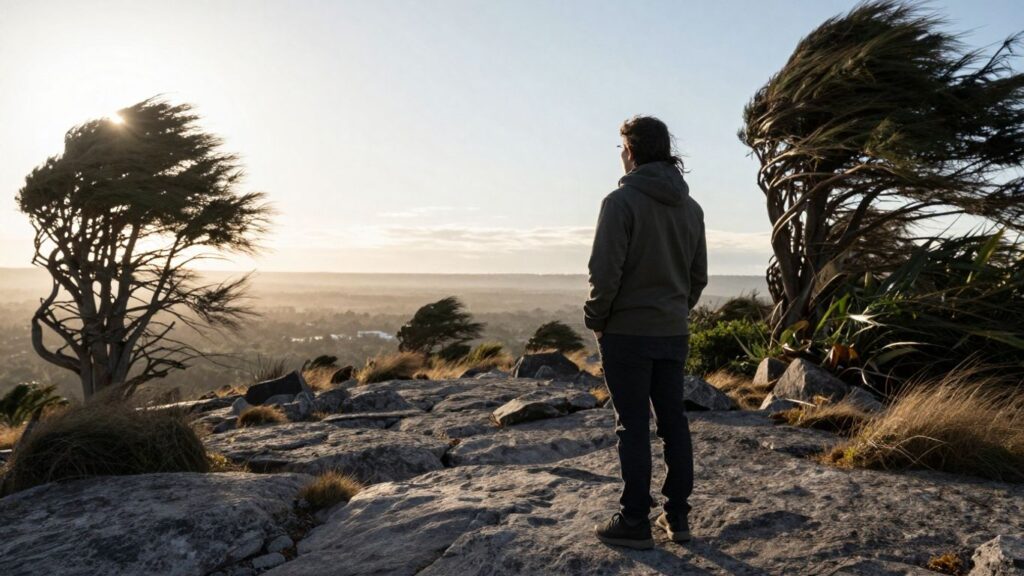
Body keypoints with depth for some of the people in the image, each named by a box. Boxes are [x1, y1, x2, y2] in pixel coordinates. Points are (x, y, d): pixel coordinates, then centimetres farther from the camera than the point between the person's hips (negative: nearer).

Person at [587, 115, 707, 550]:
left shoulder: (621, 201, -13)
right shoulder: (690, 206, 8)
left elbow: (605, 271, -17)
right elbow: (699, 276, 11)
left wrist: (595, 319, -3)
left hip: (627, 332, -6)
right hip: (674, 333, 6)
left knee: (633, 427, 0)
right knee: (674, 422, 12)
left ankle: (634, 523, 8)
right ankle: (677, 516, 20)